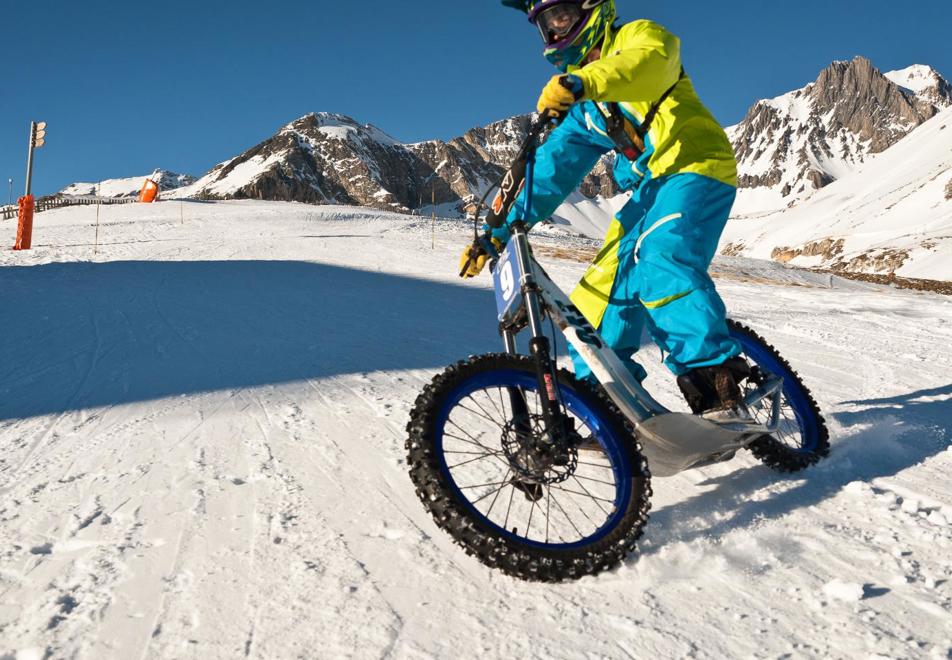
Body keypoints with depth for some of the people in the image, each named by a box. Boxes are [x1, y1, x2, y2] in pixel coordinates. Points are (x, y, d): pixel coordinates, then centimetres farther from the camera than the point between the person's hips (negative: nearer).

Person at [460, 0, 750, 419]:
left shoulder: (637, 36, 3)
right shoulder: (584, 106, 23)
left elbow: (650, 59, -23)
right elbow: (554, 167, 16)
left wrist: (580, 81, -43)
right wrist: (499, 231, 5)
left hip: (695, 168, -7)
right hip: (651, 187, 7)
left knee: (662, 266, -33)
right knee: (600, 297, -3)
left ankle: (718, 386, -33)